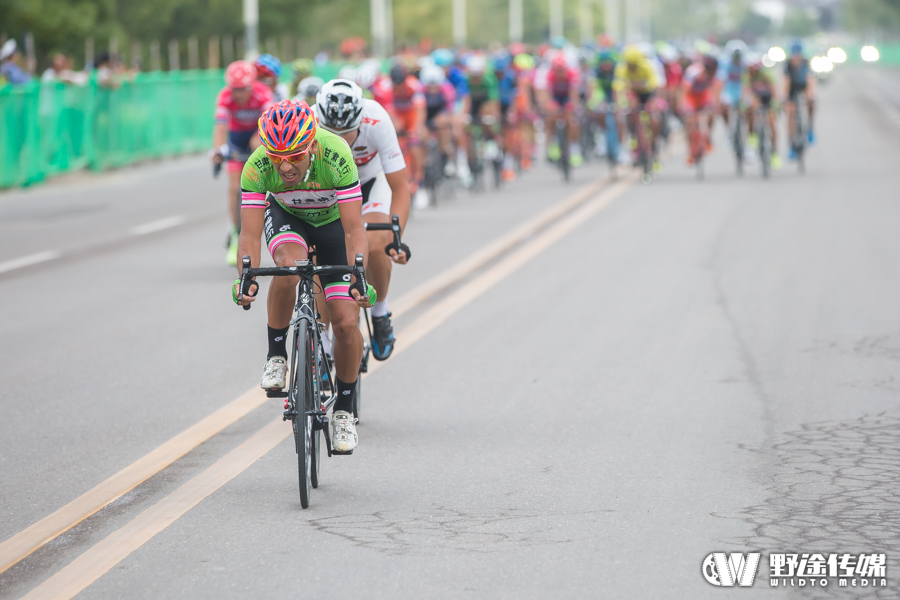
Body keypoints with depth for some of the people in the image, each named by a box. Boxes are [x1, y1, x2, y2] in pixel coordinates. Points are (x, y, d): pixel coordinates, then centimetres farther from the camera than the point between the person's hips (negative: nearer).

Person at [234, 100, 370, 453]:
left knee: (347, 323, -11)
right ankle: (276, 357, -16)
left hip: (333, 221, 0)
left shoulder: (336, 156, -37)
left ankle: (344, 410, 10)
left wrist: (358, 277, -51)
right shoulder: (257, 167, -33)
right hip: (285, 216, 1)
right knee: (288, 264, -36)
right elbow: (250, 234, -33)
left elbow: (354, 230, -37)